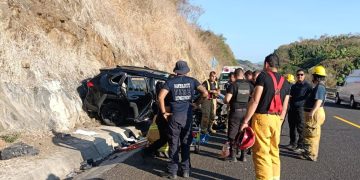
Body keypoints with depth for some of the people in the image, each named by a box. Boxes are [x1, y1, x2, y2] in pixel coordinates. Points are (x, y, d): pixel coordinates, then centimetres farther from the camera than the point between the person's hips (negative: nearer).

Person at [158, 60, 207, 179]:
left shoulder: (170, 82, -2)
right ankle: (186, 170, 19)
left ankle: (172, 171, 11)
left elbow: (160, 97, -14)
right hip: (188, 116, 2)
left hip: (174, 116, -2)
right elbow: (205, 93, -7)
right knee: (186, 144, 13)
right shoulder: (192, 81, 3)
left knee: (174, 144, 6)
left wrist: (164, 112, -6)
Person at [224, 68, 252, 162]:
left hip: (235, 112, -4)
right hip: (246, 112, 4)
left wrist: (228, 102, 5)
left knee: (233, 135, 5)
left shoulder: (233, 85, -11)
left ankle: (233, 156, 8)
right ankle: (243, 155, 18)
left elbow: (227, 99, -17)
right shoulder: (249, 85, 2)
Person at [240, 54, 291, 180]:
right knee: (274, 152, 16)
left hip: (262, 117, -6)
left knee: (261, 153, -3)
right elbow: (284, 108, 13)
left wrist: (245, 121, -12)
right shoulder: (285, 82, 14)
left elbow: (255, 100, -13)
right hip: (276, 119, 7)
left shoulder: (263, 76, -5)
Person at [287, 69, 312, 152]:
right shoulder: (293, 86, 18)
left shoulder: (307, 86, -3)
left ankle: (301, 146, 3)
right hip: (291, 108, 6)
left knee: (301, 128, -4)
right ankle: (293, 143, 25)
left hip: (301, 109, -6)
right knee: (292, 127, 12)